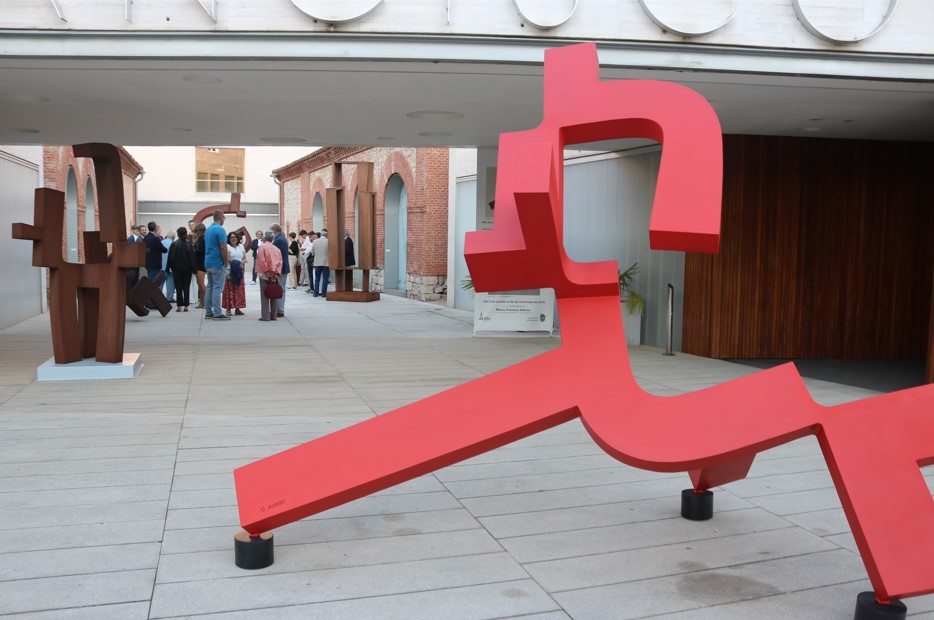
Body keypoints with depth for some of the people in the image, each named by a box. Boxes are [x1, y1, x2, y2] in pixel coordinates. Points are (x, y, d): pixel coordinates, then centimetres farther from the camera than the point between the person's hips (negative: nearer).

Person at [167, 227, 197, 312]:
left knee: (178, 287, 5)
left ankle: (179, 305, -1)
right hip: (187, 269, 0)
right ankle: (185, 305, 5)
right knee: (186, 287, 7)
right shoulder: (189, 245, -9)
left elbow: (170, 258, -2)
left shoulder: (173, 245, -7)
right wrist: (194, 269, -4)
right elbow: (193, 258, -9)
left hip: (177, 269, 0)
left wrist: (169, 267, 7)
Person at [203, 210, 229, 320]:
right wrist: (226, 263, -10)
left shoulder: (208, 229, 13)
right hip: (218, 264, -8)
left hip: (208, 263, 9)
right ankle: (217, 313, -7)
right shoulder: (220, 229, -14)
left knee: (209, 288, 11)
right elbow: (223, 248, -19)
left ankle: (208, 312, 12)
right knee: (217, 289, -7)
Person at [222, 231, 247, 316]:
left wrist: (242, 263, -11)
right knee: (230, 290, -7)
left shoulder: (241, 246, 15)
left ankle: (237, 308, 8)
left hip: (239, 272, 5)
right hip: (230, 271, -5)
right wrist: (237, 263, -15)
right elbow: (228, 259, -10)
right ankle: (228, 309, -5)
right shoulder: (227, 247, -1)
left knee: (239, 290, 4)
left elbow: (245, 258, 10)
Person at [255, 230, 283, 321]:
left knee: (264, 296, -3)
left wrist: (267, 271, -6)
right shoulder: (277, 249, 10)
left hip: (265, 275, -4)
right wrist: (276, 273, -1)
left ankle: (265, 316, -7)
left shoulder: (262, 247, -4)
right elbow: (280, 262, 2)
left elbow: (262, 261, -13)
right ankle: (273, 315, 12)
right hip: (275, 276, 5)